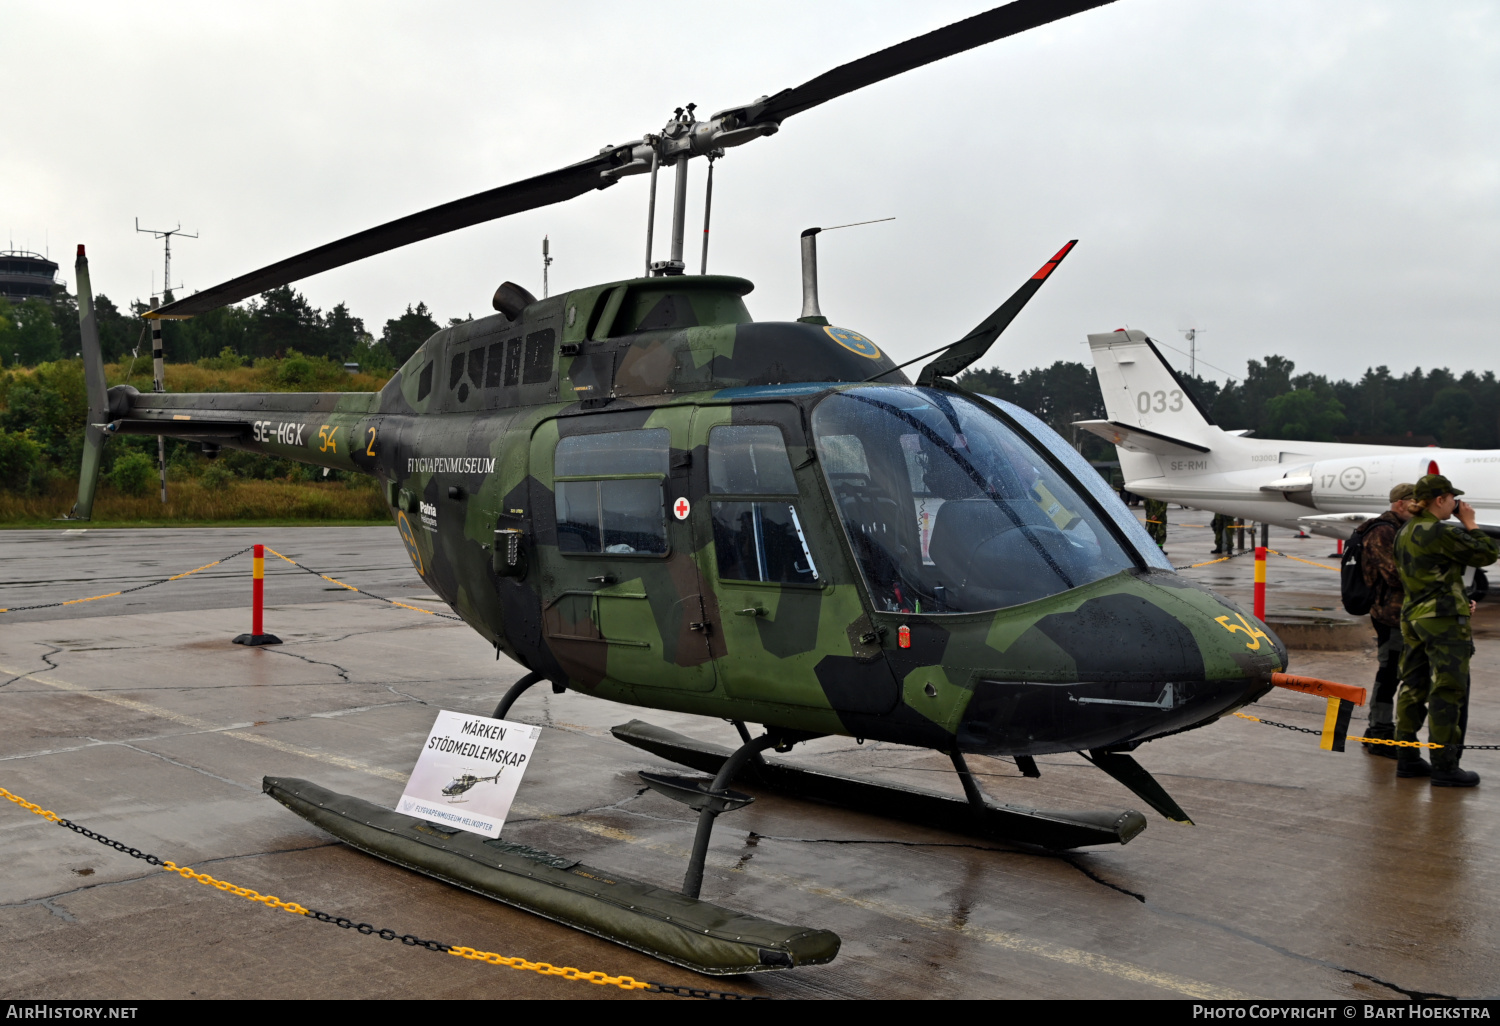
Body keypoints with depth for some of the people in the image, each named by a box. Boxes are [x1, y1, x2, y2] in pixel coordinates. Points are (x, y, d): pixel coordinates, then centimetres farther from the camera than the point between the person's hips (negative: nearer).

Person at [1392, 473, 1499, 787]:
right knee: (1448, 691, -3)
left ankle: (1407, 758, 17)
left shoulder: (1405, 532, 11)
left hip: (1412, 617, 9)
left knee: (1413, 687, 12)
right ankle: (1444, 766, -1)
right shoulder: (1441, 533, -17)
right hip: (1444, 620, -9)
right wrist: (1469, 524, 2)